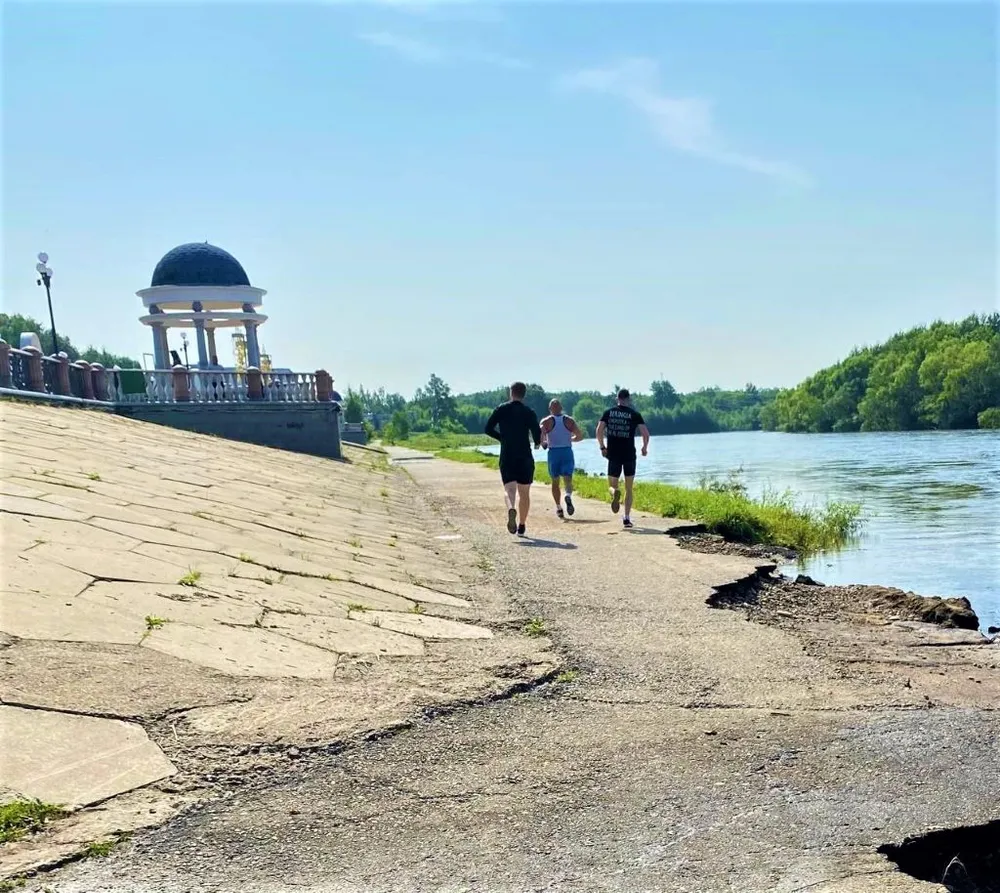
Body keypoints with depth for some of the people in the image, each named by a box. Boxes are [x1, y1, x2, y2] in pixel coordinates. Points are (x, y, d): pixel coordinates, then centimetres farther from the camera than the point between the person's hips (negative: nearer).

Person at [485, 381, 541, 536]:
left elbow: (488, 429, 1)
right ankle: (521, 526, 14)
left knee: (509, 489, -3)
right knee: (524, 493, 11)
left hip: (506, 457, 0)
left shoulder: (501, 409, 2)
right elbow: (537, 435, -8)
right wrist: (538, 442, 16)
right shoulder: (529, 412, -2)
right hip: (525, 458, 0)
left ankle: (511, 510, -36)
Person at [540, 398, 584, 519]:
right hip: (567, 452, 1)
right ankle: (568, 496, -29)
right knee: (568, 480, 3)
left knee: (555, 482, 11)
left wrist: (543, 444, 6)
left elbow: (539, 435, -15)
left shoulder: (546, 421, -1)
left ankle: (559, 508, 6)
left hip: (553, 452, -1)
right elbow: (580, 436, 7)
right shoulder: (569, 421, 6)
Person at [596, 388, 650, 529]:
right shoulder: (635, 414, 1)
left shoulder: (608, 412, 5)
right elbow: (646, 434, -7)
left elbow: (599, 431, -5)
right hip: (629, 455, 0)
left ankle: (615, 493, -26)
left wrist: (602, 447, 7)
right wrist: (645, 447, 10)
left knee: (612, 485, 11)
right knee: (629, 489, 12)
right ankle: (627, 518, 6)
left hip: (613, 455, 0)